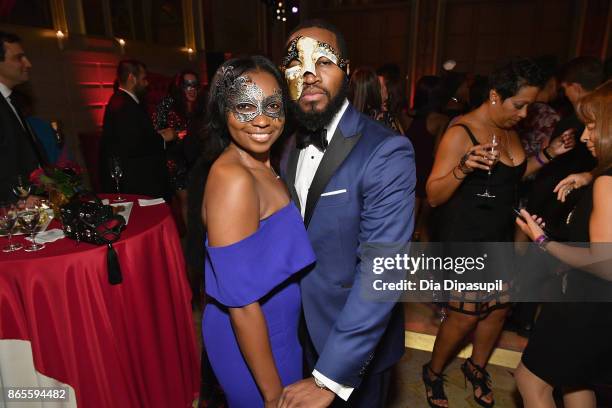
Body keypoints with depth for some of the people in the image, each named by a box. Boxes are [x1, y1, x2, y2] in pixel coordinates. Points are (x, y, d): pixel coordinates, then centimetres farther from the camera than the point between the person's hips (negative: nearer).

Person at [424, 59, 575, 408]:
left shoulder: (509, 130, 6)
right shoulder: (461, 133, -19)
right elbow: (433, 196, -20)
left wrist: (548, 154, 7)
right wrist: (463, 168, -37)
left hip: (500, 239, 8)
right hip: (464, 242, -8)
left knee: (498, 309, 16)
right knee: (466, 316, 1)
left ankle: (477, 367, 42)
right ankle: (433, 372, 28)